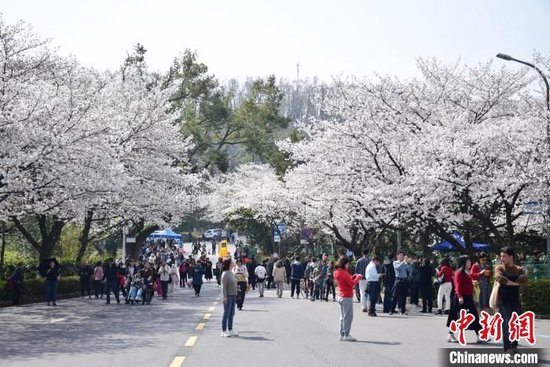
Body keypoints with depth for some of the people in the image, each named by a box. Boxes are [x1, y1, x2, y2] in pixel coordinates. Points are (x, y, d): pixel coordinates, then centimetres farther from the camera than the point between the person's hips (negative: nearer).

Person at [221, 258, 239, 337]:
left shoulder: (232, 273, 13)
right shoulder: (225, 274, -14)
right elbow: (224, 286, -17)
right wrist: (224, 297, -21)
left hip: (233, 296, 9)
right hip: (228, 296, -9)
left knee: (232, 314, 12)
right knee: (226, 314, -3)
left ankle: (230, 330, 19)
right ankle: (224, 331, 4)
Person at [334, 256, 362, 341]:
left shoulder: (337, 272, 9)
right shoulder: (344, 273, -18)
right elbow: (352, 284, -17)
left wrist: (353, 277, 9)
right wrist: (358, 277, -4)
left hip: (340, 296, 9)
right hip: (347, 297, -9)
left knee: (343, 316, 14)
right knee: (348, 316, -5)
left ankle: (342, 334, 15)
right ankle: (346, 335, -5)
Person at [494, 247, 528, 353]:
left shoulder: (519, 269, 9)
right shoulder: (499, 268, 1)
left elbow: (524, 279, -12)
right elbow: (500, 278, -20)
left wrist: (507, 280, -16)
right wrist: (514, 282, -12)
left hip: (516, 302, 4)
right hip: (504, 302, -3)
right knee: (506, 326, -9)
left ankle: (514, 347, 18)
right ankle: (507, 349, -7)